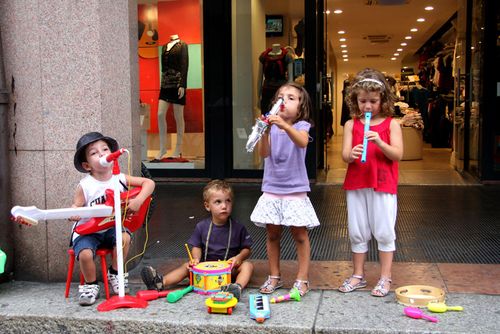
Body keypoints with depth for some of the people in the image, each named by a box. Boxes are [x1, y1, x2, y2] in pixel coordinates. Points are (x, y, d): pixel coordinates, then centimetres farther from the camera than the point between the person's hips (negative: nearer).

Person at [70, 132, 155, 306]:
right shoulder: (85, 186, -9)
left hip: (111, 228, 2)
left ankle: (115, 273, 0)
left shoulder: (120, 178, -3)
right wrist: (73, 214, -28)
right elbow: (76, 206, -4)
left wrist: (138, 200, -18)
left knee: (124, 237, -28)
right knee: (85, 253, -28)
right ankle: (91, 284, 4)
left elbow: (149, 183, -2)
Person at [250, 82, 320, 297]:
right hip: (271, 189, 3)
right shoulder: (271, 126, 2)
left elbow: (302, 142, -28)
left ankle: (302, 279, 11)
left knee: (300, 234, 1)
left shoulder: (301, 126, -4)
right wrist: (265, 132, -29)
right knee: (272, 233, 9)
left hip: (295, 189, -3)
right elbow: (264, 153, -12)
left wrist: (285, 126, -44)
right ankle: (274, 276, 22)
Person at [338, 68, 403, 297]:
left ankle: (385, 278, 15)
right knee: (357, 232, 10)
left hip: (383, 185, -2)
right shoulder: (351, 124, 4)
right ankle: (358, 275, 24)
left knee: (384, 232, 3)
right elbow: (344, 155, -3)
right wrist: (351, 154, -26)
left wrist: (379, 142, -24)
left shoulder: (391, 124, -1)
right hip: (356, 184, 2)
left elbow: (398, 155, -8)